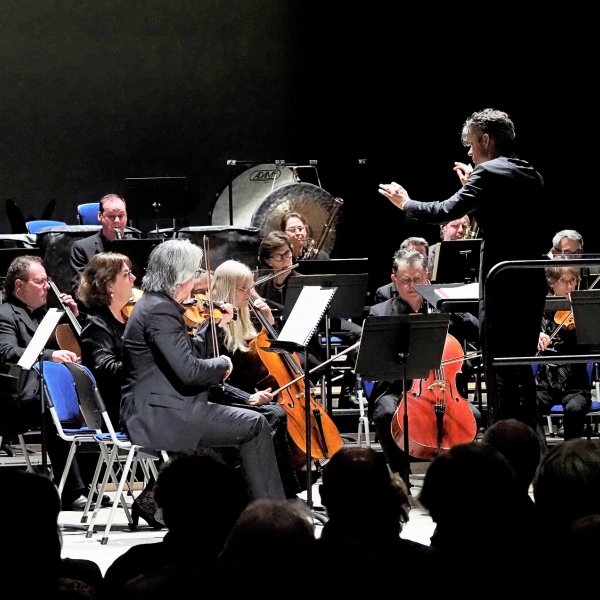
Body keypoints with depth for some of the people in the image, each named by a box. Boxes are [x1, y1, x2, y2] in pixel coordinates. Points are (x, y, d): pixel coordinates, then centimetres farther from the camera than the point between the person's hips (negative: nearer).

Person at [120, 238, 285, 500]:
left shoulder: (154, 304, 14)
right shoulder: (160, 312, -19)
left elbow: (190, 353, 21)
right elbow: (189, 371, -24)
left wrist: (216, 326, 15)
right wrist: (223, 363, -7)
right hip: (159, 416, -11)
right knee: (254, 425, -9)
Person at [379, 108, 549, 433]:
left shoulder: (488, 174, -10)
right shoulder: (532, 177, 14)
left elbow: (446, 211, -13)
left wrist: (405, 203, 2)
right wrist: (472, 189, 24)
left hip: (501, 287, -8)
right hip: (532, 286, 8)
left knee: (500, 374, -5)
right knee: (521, 372, 15)